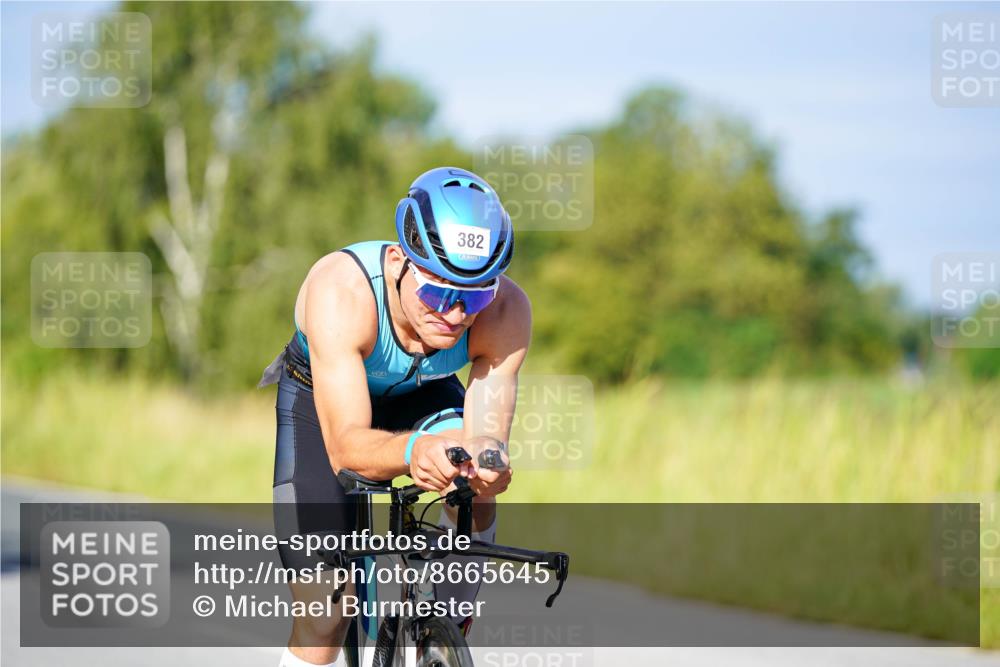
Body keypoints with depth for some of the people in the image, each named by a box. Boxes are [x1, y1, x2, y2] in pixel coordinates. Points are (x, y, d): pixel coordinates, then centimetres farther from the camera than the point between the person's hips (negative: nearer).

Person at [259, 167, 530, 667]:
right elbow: (345, 446, -45)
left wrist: (485, 467, -57)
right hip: (323, 398, -2)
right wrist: (412, 451, -66)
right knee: (323, 609, -10)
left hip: (423, 396, 2)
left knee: (474, 500, -29)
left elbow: (487, 436, -33)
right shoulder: (340, 290, -41)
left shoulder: (506, 311, -33)